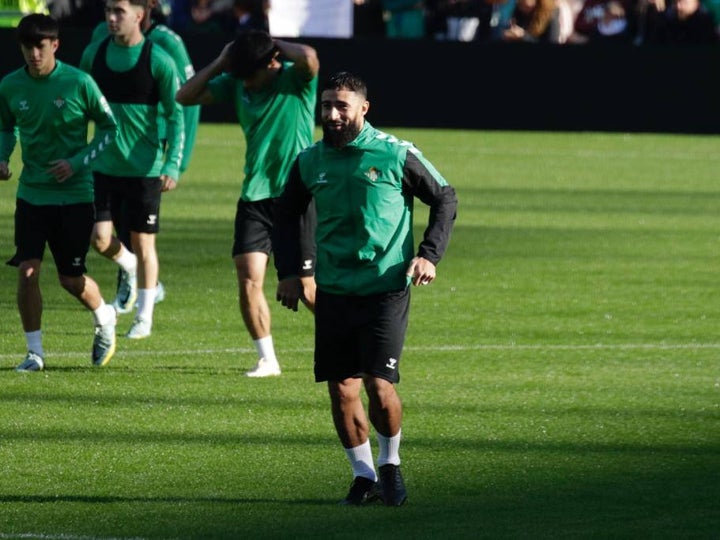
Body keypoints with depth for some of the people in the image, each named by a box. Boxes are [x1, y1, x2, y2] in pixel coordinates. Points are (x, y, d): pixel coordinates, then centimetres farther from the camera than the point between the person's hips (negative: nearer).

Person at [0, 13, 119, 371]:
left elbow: (109, 127, -2)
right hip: (31, 192, 2)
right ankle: (35, 352, 3)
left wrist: (77, 162, -13)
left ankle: (104, 319, 36)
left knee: (71, 278, 4)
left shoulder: (79, 83, -12)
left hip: (74, 194, -2)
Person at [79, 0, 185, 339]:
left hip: (145, 168, -3)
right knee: (100, 238, -5)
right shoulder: (94, 54, 2)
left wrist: (173, 165, -15)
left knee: (143, 243, 3)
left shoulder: (159, 61, -10)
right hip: (105, 166, 3)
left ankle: (144, 318, 17)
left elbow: (175, 116, -7)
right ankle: (130, 268, 29)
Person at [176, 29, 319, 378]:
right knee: (248, 280, -8)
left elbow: (309, 58, -32)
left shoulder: (295, 80, -9)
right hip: (254, 195, 5)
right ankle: (267, 359, 4)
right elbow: (185, 97, 7)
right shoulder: (236, 84, 6)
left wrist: (276, 45, -14)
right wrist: (220, 63, -2)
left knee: (306, 290, 2)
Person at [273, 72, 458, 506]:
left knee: (379, 385, -11)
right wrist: (288, 271, 10)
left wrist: (429, 255, -6)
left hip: (386, 289, -4)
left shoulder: (396, 155, -6)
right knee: (342, 390, 2)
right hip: (334, 293, 4)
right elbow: (287, 214, 20)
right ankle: (364, 475, 17)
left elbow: (445, 199, 5)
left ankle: (390, 463, 14)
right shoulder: (310, 162, 4)